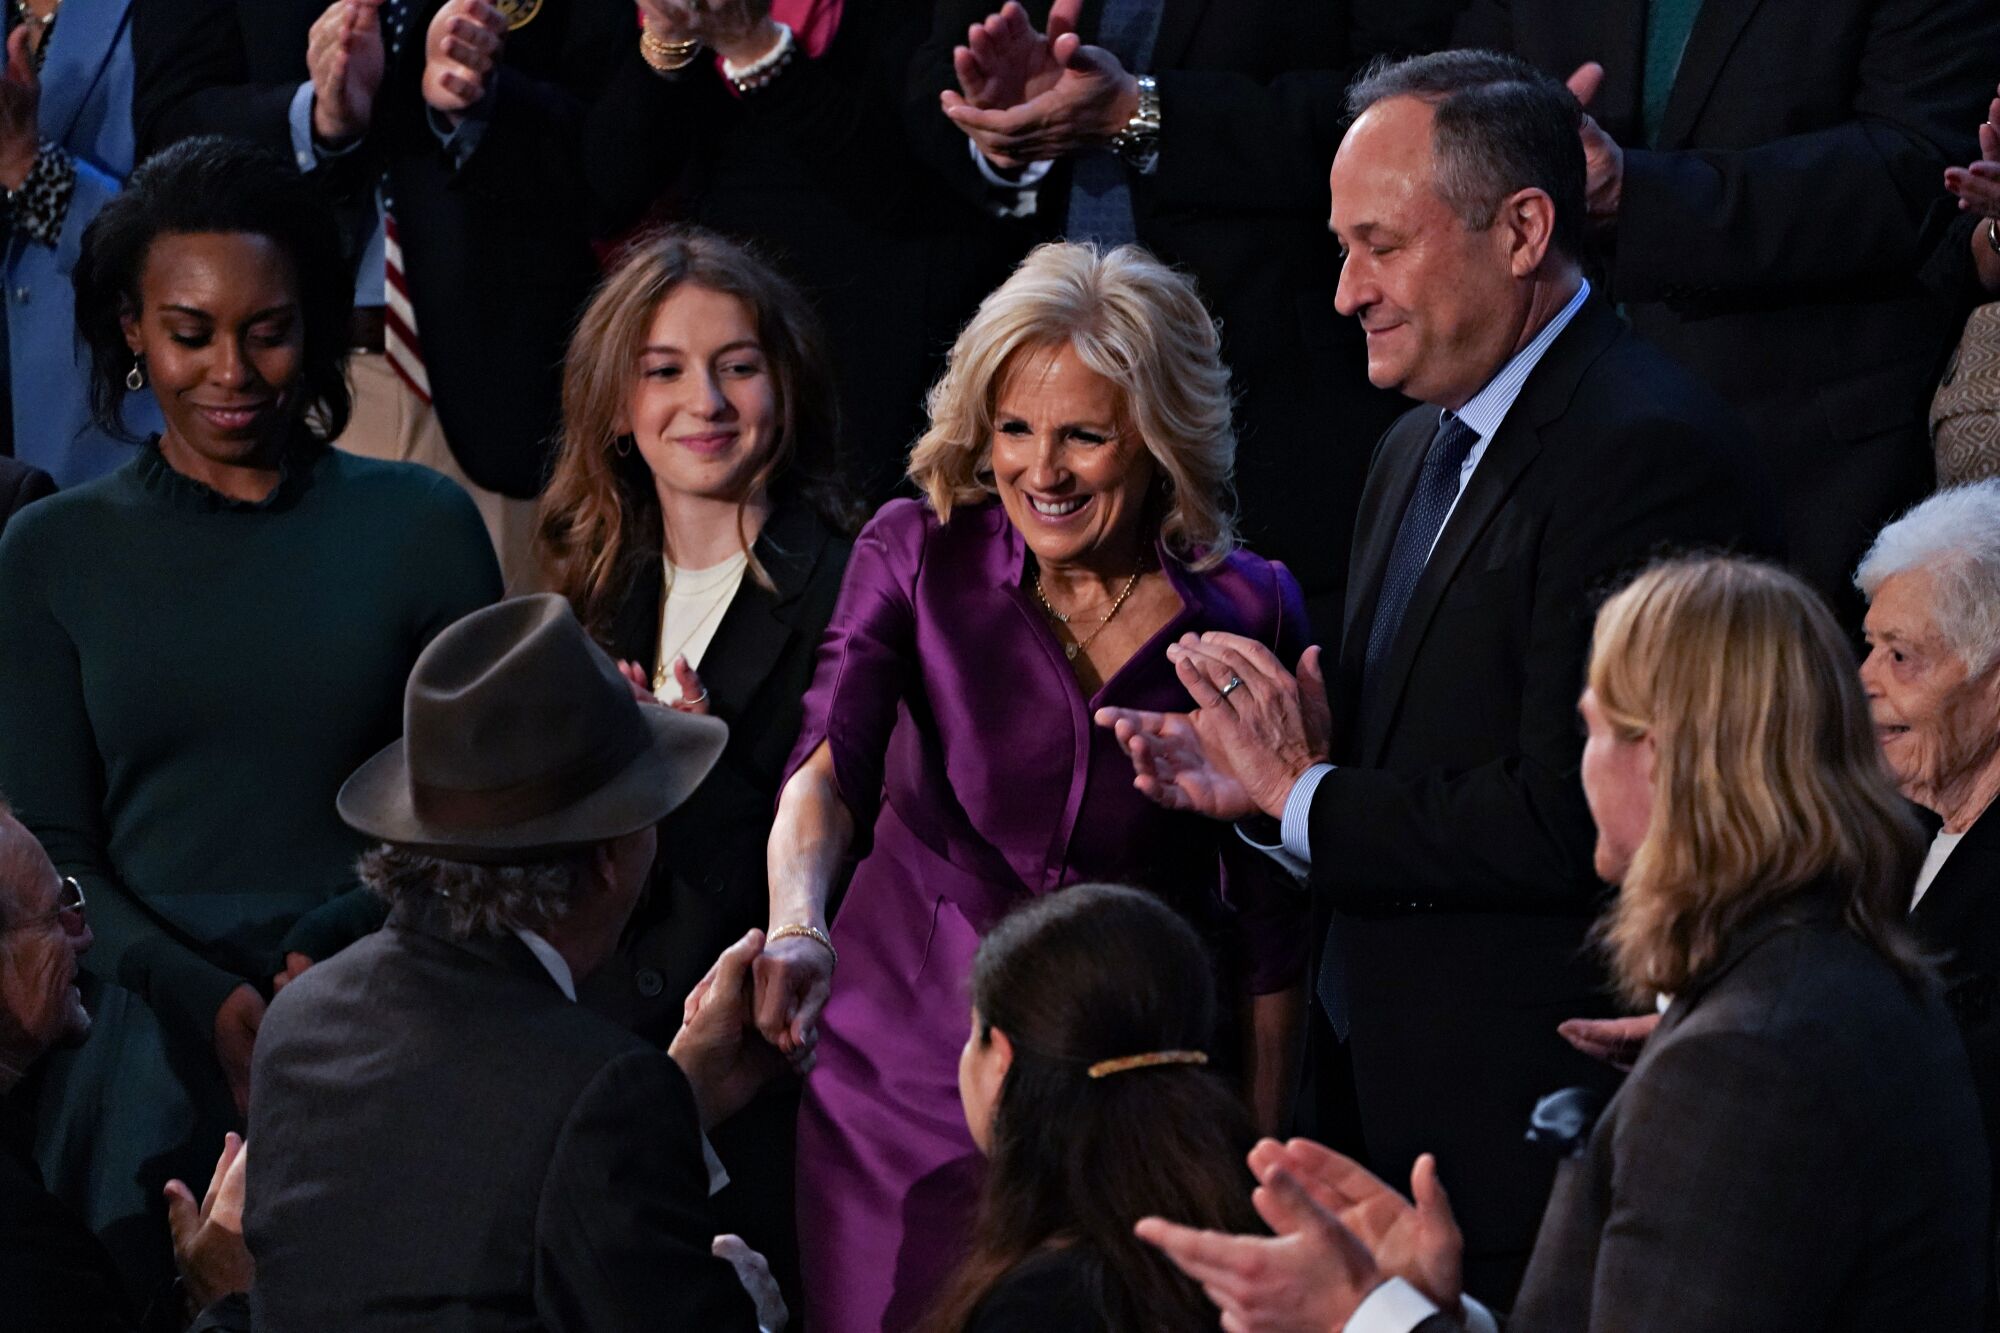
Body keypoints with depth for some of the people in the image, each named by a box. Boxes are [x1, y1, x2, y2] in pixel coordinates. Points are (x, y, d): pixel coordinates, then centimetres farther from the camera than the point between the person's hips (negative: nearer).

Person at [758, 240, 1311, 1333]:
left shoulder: (1248, 614, -2)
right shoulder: (916, 555, -4)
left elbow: (1269, 914, 3)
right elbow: (828, 762, -19)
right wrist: (796, 930, -39)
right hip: (908, 1086, 0)